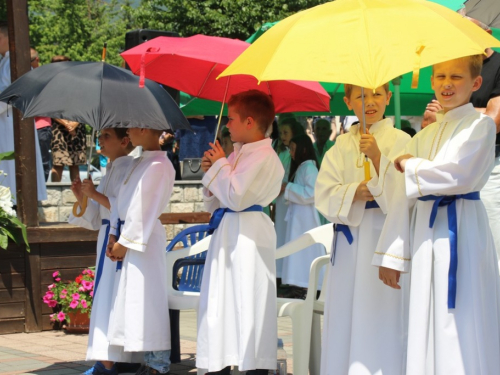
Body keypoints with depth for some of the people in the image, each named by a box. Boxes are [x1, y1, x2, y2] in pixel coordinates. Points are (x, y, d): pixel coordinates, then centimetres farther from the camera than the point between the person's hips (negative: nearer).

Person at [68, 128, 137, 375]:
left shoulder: (129, 168, -10)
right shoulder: (113, 170, 18)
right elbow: (96, 219, 21)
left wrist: (96, 195, -18)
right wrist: (82, 198, 6)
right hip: (108, 242, 10)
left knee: (109, 298, -13)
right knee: (104, 298, 9)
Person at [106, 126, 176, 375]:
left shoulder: (159, 166, -13)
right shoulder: (137, 163, 16)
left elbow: (144, 208, -16)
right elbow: (122, 200, 16)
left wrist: (125, 241, -15)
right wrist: (114, 236, 7)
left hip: (145, 237, -10)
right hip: (128, 236, 10)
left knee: (146, 297, -8)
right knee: (130, 297, 10)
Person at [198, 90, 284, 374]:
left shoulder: (264, 156, -12)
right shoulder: (237, 154, 16)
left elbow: (235, 196, -21)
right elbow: (215, 203, 21)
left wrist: (220, 165, -8)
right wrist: (211, 172, 5)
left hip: (248, 235, -10)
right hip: (227, 231, 10)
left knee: (248, 306, -9)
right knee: (220, 302, 11)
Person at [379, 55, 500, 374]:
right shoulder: (423, 137, 16)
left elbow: (458, 174, -17)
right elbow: (403, 198, 12)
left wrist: (411, 166, -2)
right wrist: (392, 254, 8)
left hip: (460, 230, -6)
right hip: (426, 230, 6)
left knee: (461, 330, -7)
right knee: (429, 324, 6)